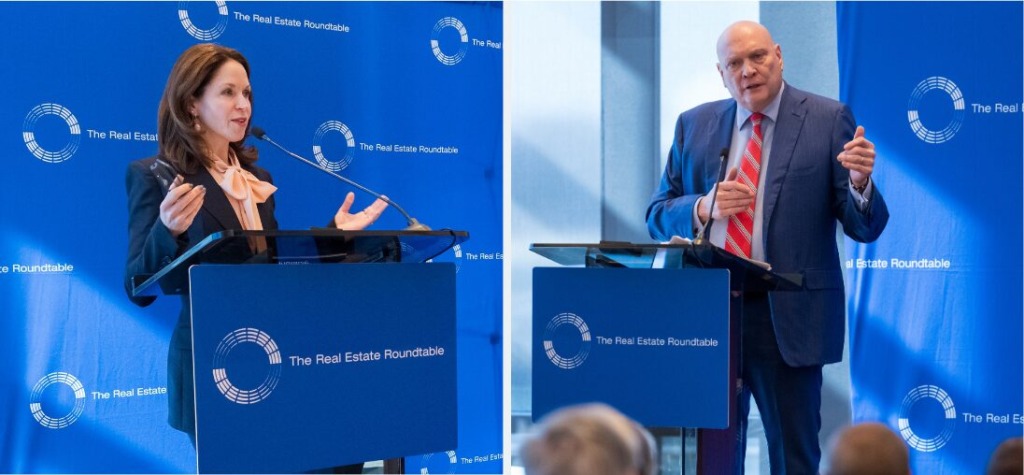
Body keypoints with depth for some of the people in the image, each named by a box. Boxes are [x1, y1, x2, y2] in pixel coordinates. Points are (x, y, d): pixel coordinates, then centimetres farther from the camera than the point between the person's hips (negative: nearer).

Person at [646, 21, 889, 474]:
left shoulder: (828, 119, 0)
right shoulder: (694, 125, 10)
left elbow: (864, 228, -3)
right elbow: (657, 215, 11)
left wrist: (860, 182, -24)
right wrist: (704, 207, -10)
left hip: (787, 317, -3)